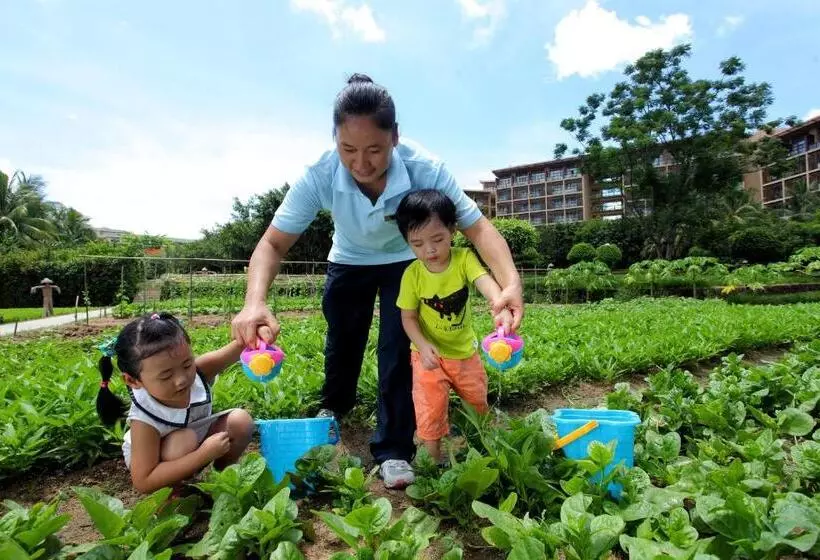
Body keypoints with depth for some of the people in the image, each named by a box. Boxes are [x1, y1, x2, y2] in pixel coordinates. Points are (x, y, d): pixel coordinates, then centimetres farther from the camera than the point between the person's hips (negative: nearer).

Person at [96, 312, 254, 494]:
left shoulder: (198, 371, -31)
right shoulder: (144, 420, -38)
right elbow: (143, 482, -35)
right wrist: (205, 455, -42)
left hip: (199, 439, 5)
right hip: (149, 460, -4)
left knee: (240, 421, -16)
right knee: (183, 440, -35)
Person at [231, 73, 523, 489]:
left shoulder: (424, 169, -36)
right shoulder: (319, 176, -33)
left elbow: (477, 226, -36)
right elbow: (274, 242, -32)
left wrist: (510, 281, -55)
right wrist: (255, 302, -52)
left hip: (405, 261, -1)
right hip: (349, 260, 2)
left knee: (399, 348, -11)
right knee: (342, 340, 18)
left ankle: (393, 451, 7)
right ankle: (335, 406, 50)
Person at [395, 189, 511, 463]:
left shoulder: (464, 259, -18)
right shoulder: (412, 274, -17)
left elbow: (485, 282, -36)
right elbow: (408, 317, -10)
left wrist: (501, 308, -57)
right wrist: (423, 345, -27)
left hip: (465, 350, 2)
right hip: (430, 354, -2)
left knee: (478, 402, 21)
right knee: (430, 411, -4)